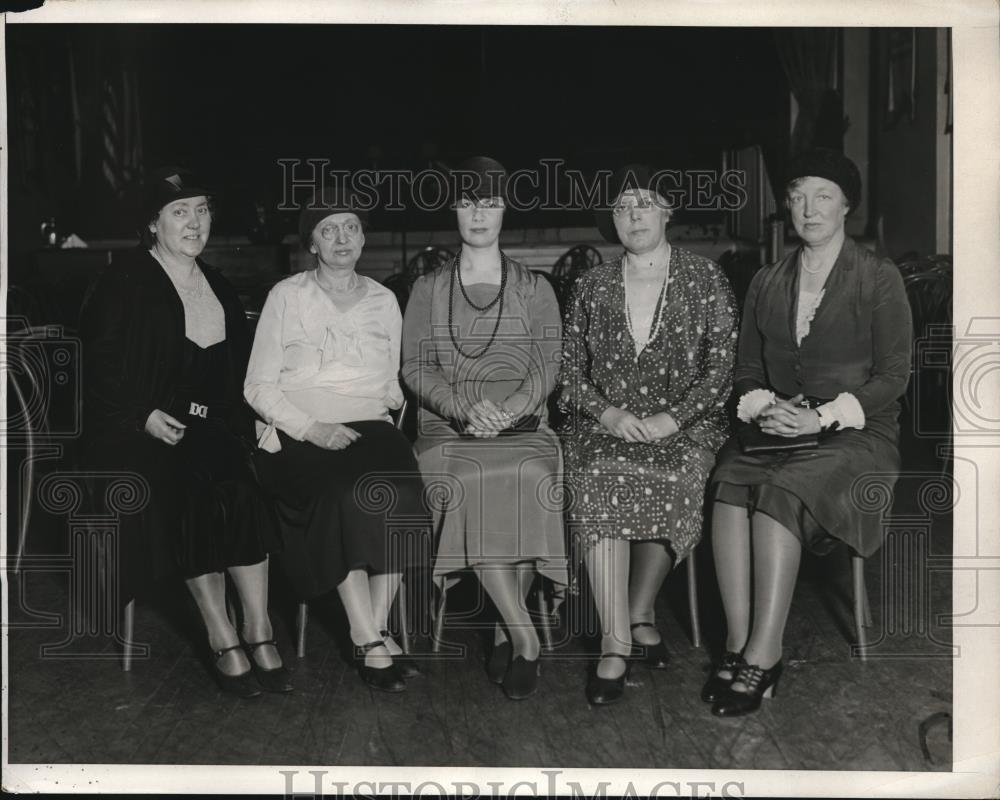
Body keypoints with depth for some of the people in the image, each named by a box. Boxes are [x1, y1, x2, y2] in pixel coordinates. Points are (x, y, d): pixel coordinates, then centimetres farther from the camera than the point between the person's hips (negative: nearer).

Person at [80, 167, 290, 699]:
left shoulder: (218, 288, 19)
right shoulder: (123, 284, 1)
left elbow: (239, 371, 23)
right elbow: (102, 367, -5)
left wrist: (248, 420, 6)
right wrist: (146, 416, -17)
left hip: (211, 425, 4)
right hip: (138, 430, -4)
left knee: (243, 490, -25)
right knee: (194, 493, -29)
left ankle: (257, 630, -21)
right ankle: (224, 640, -22)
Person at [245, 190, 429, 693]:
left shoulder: (383, 301, 17)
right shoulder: (287, 296, 7)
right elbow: (259, 386, 2)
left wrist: (382, 418, -3)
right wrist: (311, 427, -13)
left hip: (369, 426, 3)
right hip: (300, 433, -2)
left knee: (400, 493, -30)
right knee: (346, 494, -33)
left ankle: (376, 629, -18)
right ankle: (370, 641, -25)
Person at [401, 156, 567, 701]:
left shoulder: (534, 288, 16)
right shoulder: (428, 289, 17)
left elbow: (547, 367, 4)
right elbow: (415, 367, 5)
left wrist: (507, 409, -17)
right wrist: (466, 408, -14)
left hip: (522, 426, 0)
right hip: (447, 429, 0)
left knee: (526, 479, -33)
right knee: (465, 481, -33)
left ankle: (505, 634, -18)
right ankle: (525, 637, -26)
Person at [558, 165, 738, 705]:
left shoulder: (704, 280, 9)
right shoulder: (591, 286, 15)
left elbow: (721, 367, 2)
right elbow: (570, 370, 11)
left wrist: (672, 419, -12)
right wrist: (606, 411, -8)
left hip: (685, 424, -1)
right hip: (604, 423, 1)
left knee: (675, 478, -34)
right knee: (600, 478, -32)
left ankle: (633, 617, -15)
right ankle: (618, 642, -29)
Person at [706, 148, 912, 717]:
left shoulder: (880, 279, 3)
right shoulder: (766, 284, 16)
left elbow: (895, 376, -2)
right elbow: (747, 370, 17)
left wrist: (823, 416, -15)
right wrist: (763, 406, -6)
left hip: (857, 433, -3)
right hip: (778, 430, 4)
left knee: (780, 490, -34)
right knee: (730, 481, -30)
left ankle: (763, 654, -30)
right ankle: (739, 643, -29)